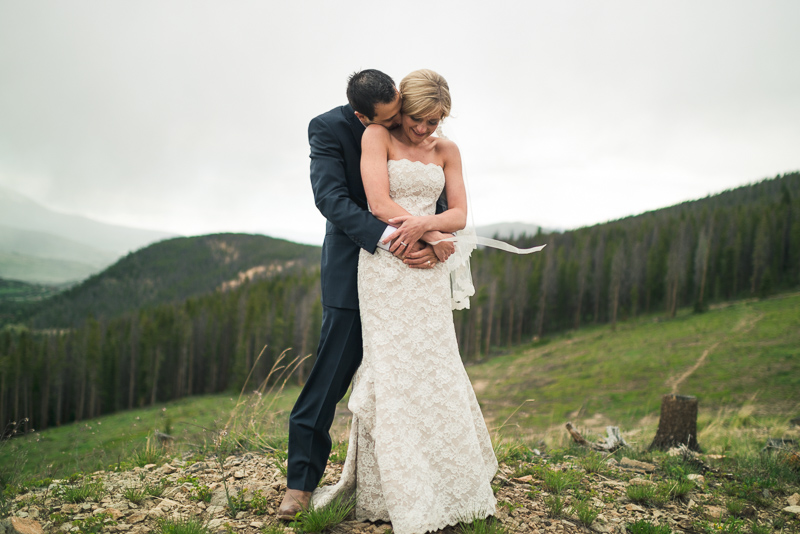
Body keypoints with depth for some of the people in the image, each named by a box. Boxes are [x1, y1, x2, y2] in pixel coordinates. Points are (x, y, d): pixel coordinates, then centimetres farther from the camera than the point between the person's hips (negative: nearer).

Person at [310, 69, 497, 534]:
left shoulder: (447, 150, 13)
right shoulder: (377, 137, 0)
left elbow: (460, 215, 5)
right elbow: (380, 204, -11)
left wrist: (423, 223, -15)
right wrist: (436, 238, -10)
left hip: (429, 270, 4)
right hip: (385, 265, -4)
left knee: (435, 370, 6)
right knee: (396, 372, -3)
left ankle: (451, 484, 22)